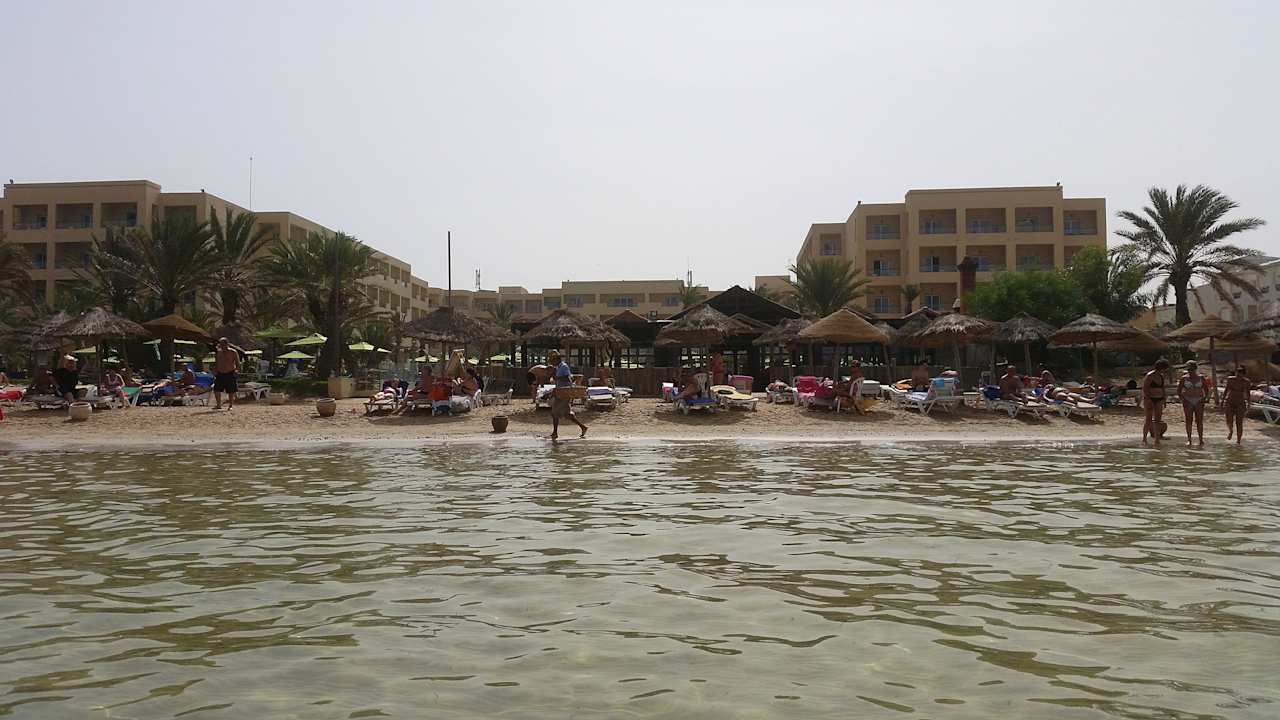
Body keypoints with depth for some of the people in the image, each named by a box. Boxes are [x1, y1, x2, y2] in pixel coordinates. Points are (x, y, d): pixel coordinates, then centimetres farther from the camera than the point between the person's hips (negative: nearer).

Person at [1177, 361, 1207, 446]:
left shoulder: (1201, 378, 4)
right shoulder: (1184, 378, 2)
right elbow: (1179, 391, 6)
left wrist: (1203, 399, -1)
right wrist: (1183, 400, -4)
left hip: (1199, 401, 1)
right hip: (1188, 401, -1)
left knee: (1199, 421, -3)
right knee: (1188, 420, -3)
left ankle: (1201, 439, 2)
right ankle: (1189, 440, 0)